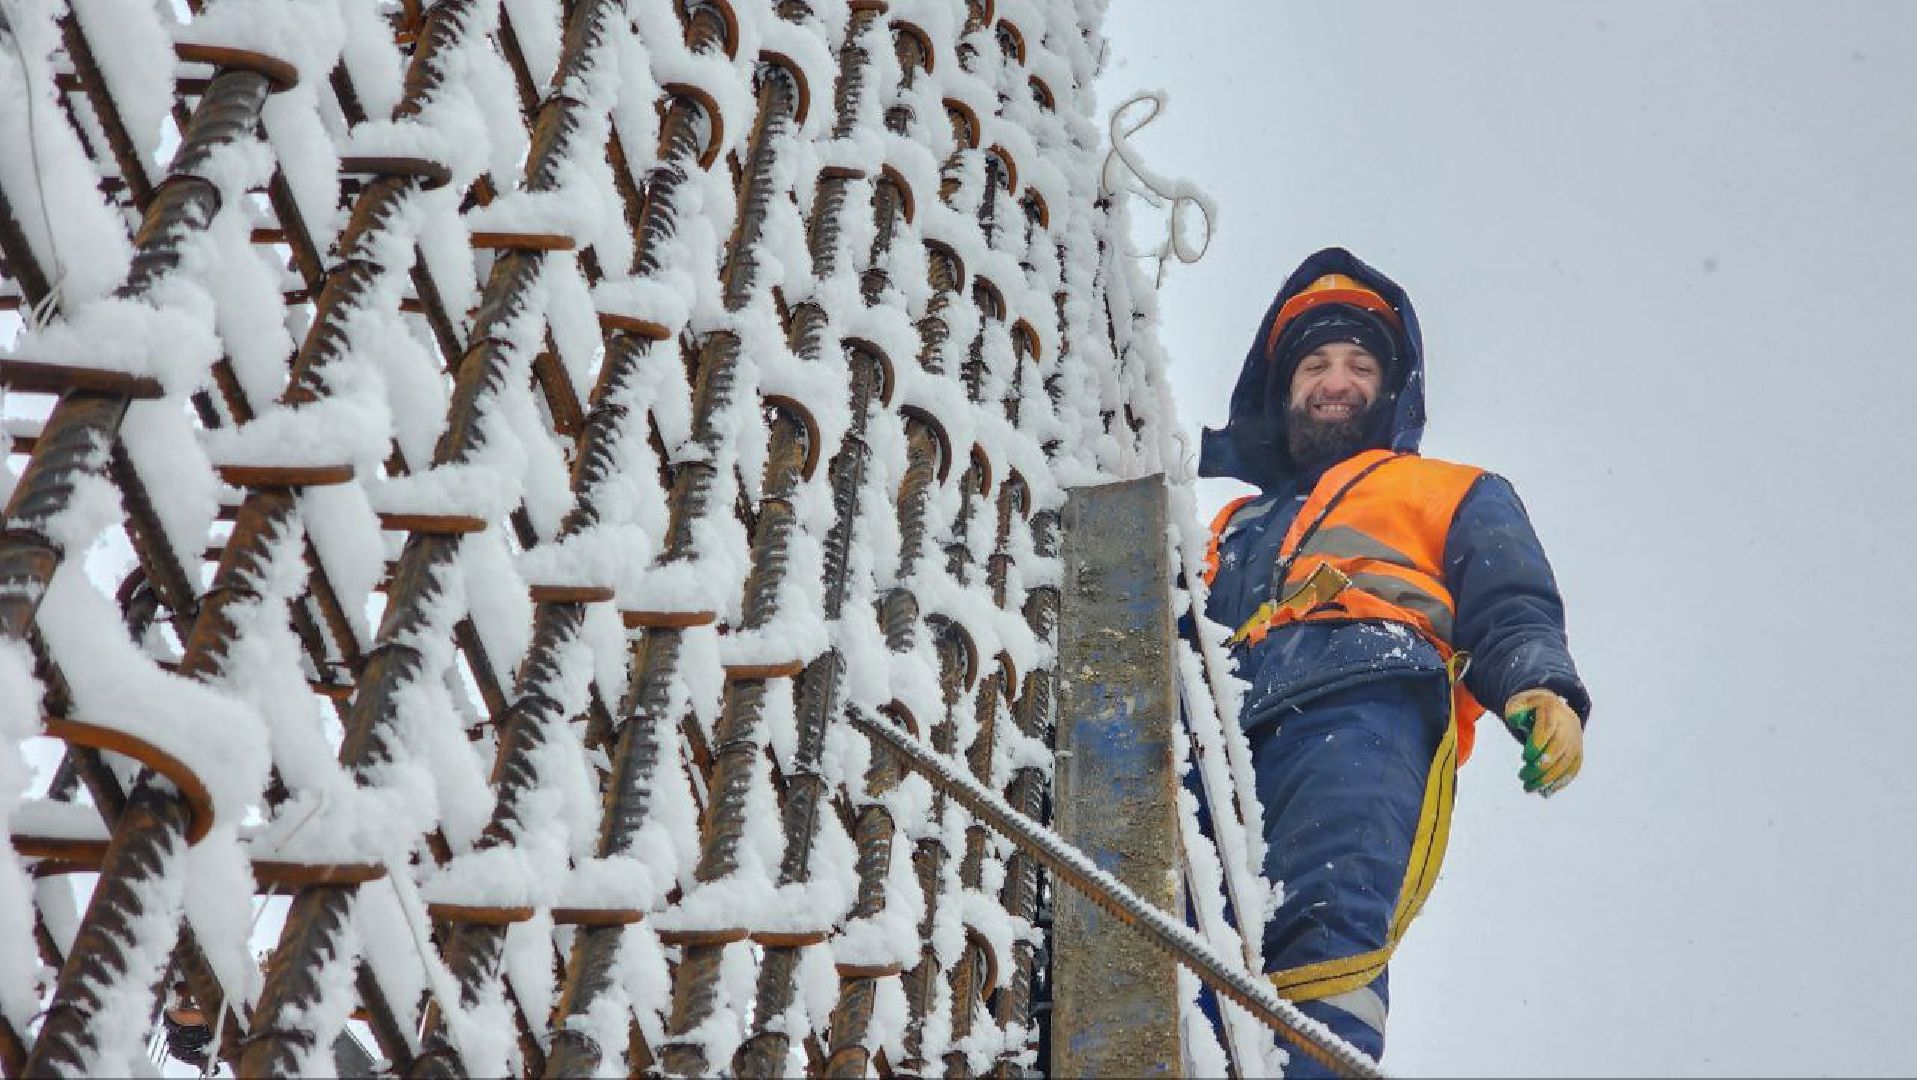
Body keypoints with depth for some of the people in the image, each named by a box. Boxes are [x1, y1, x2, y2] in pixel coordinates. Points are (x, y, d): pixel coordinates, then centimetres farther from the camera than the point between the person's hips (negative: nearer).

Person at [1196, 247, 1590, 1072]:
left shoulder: (1455, 494, 34)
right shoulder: (1231, 524, 43)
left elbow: (1512, 614, 17)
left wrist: (1542, 692, -5)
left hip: (1363, 703, -2)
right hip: (1210, 734, 3)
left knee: (1327, 920, -34)